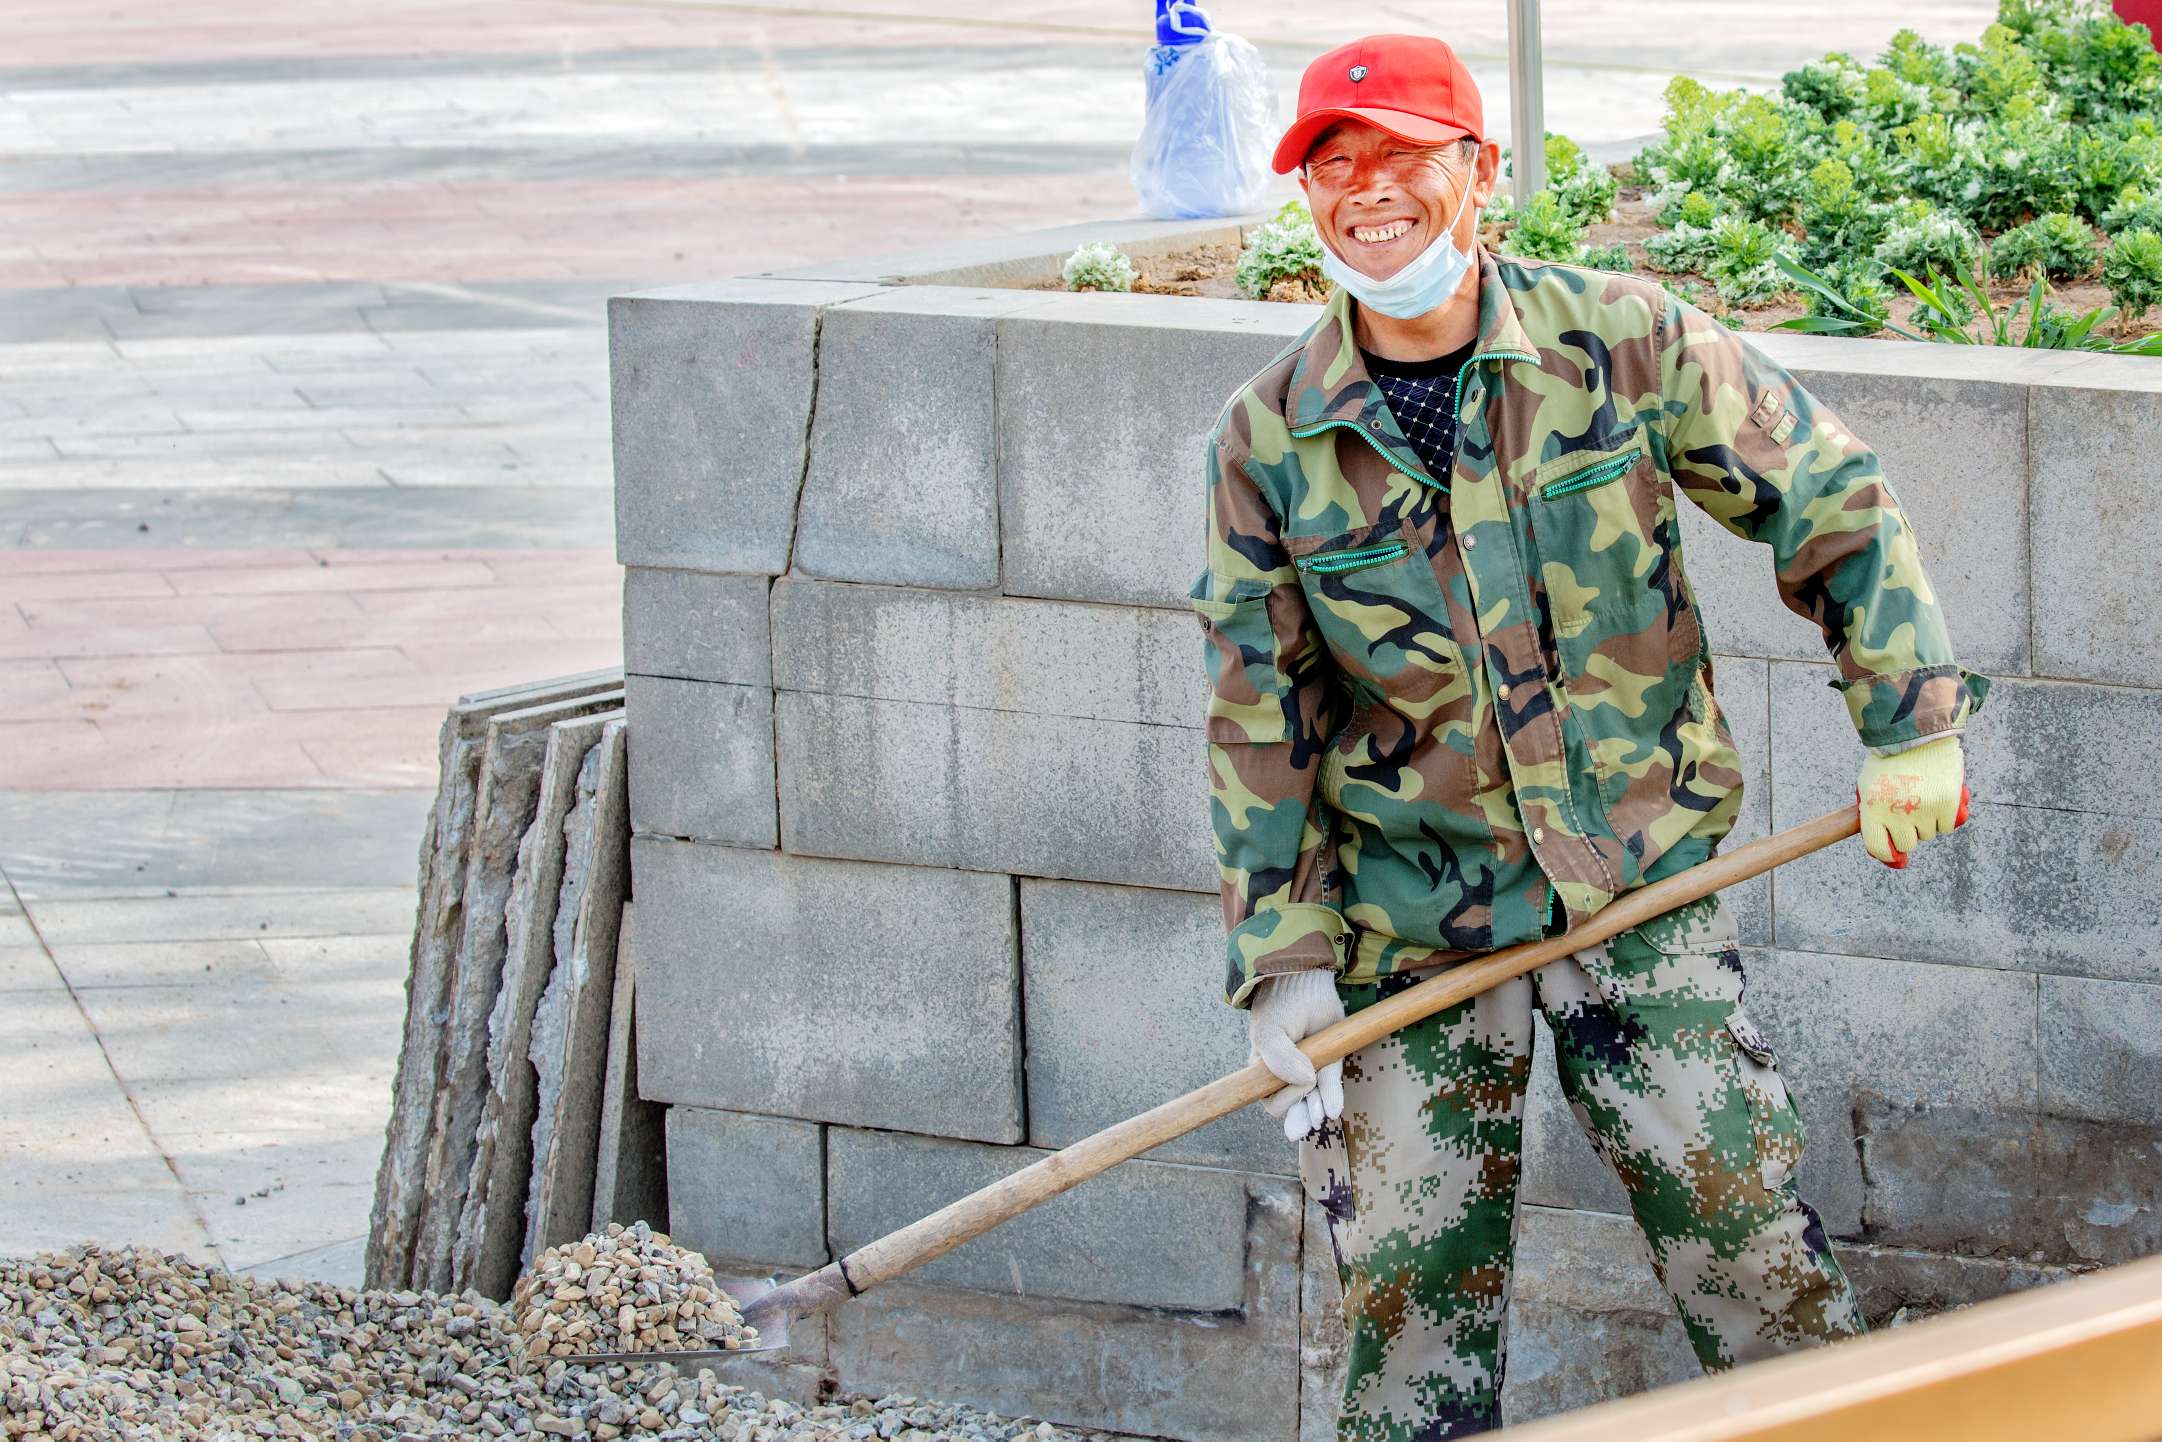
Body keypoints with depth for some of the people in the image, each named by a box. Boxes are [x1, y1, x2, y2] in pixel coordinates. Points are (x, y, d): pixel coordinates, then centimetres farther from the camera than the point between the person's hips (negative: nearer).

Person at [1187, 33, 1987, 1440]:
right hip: (1413, 917, 1)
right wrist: (1283, 956, -4)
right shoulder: (1269, 440, -3)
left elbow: (1832, 501, 2)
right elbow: (1258, 715, 1)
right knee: (1415, 1283, 3)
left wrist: (1909, 725, -3)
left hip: (1643, 884, -1)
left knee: (1740, 1214, -5)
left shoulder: (1625, 341, -6)